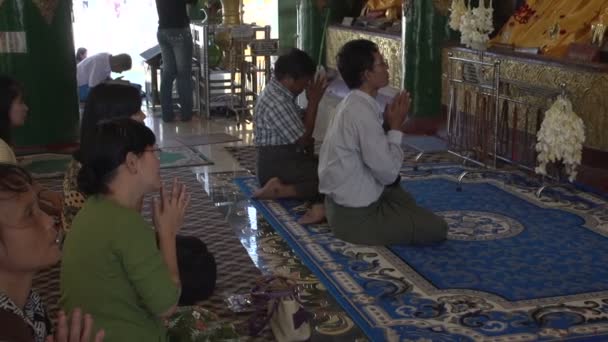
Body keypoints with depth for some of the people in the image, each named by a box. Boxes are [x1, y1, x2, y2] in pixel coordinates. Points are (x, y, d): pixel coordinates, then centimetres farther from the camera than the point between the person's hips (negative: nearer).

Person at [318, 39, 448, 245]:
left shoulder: (353, 103, 5)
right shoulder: (363, 112, -26)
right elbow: (388, 172, -23)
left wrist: (389, 125, -2)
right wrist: (395, 128, -11)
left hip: (344, 199, 9)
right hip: (355, 216, -9)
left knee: (407, 202, 35)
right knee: (437, 228, 1)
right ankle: (364, 230, 2)